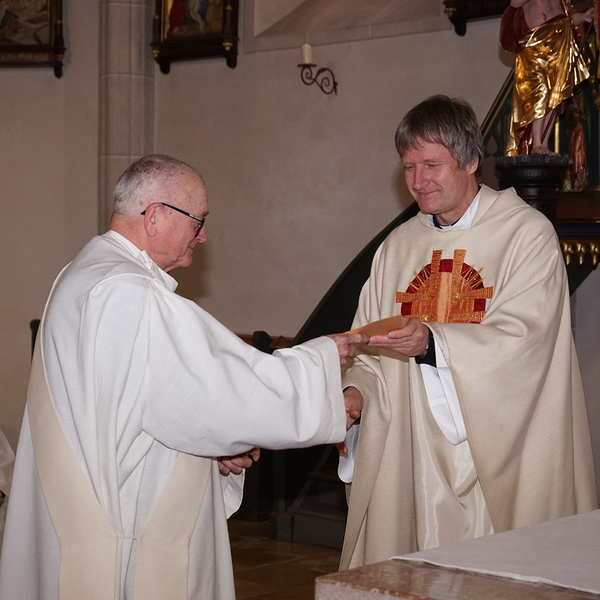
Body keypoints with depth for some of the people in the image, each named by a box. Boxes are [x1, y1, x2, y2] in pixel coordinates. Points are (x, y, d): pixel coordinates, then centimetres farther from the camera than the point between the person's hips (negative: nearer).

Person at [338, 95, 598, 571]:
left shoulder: (527, 233, -5)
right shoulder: (398, 247, 13)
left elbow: (520, 339, -16)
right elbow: (371, 348, 11)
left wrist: (432, 340, -28)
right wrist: (355, 390, -9)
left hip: (501, 465, -4)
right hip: (414, 457, 4)